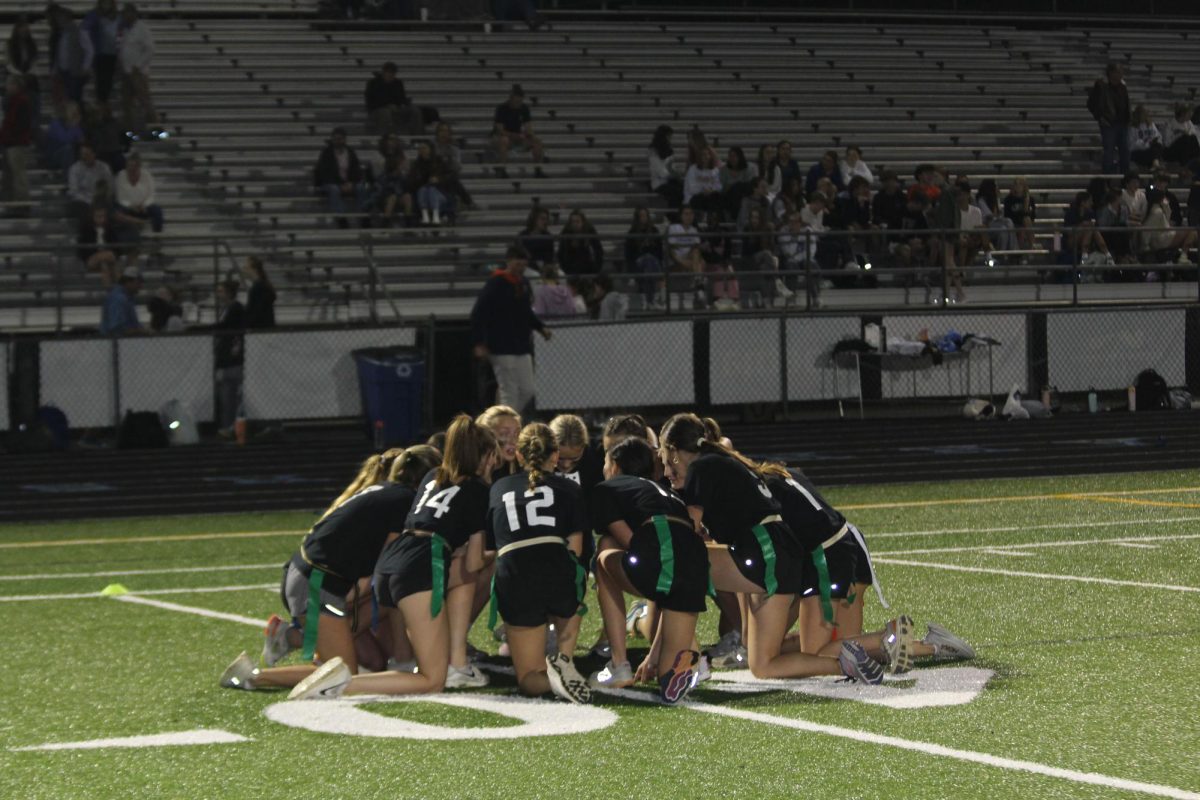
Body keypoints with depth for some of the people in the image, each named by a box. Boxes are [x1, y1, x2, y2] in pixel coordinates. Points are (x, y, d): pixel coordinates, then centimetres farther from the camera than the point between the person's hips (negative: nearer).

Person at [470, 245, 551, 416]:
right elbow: (478, 314, -14)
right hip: (502, 349, -8)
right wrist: (479, 343, -20)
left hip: (522, 348, 8)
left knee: (527, 391, 7)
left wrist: (540, 328, 11)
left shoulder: (523, 283, 11)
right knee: (509, 393, -7)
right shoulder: (496, 284, -12)